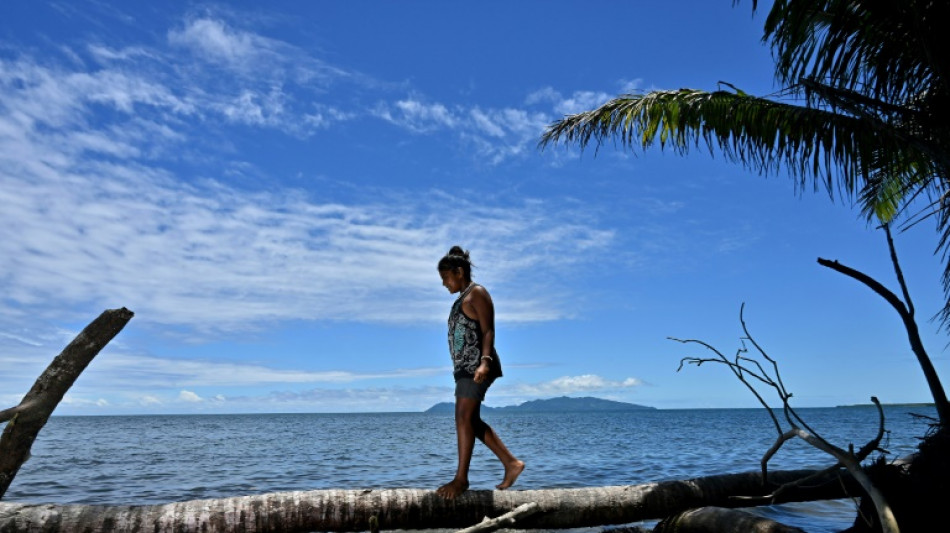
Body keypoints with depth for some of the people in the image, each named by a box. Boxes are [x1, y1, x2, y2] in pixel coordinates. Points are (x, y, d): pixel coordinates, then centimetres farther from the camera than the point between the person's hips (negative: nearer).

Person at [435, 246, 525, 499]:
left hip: (476, 366, -10)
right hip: (464, 367, 10)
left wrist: (485, 361, -26)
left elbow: (488, 331, -14)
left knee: (464, 418, -10)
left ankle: (461, 478, -3)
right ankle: (511, 463, 15)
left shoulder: (477, 293, -5)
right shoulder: (462, 299, 21)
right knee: (472, 421, 9)